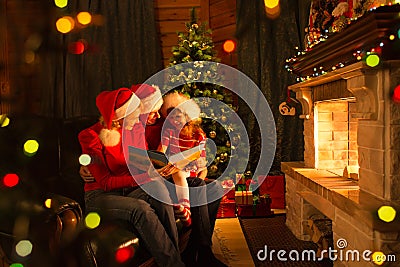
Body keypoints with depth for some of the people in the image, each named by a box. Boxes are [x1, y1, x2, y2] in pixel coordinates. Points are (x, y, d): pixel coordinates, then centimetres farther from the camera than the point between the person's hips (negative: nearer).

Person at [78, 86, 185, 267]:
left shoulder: (137, 129, 1)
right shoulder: (90, 136, -15)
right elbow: (105, 182, -18)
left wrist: (157, 172, -18)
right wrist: (145, 176, -29)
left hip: (131, 191, 4)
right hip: (100, 196, -4)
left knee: (159, 188, -29)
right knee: (141, 208, -34)